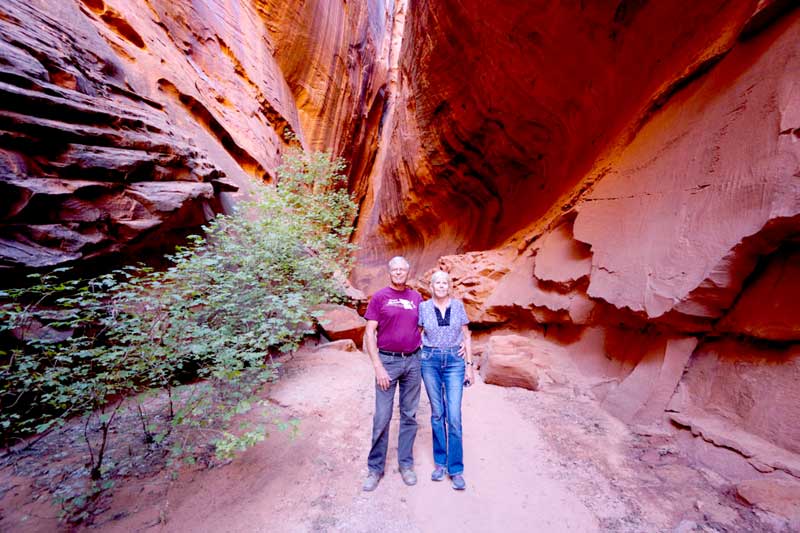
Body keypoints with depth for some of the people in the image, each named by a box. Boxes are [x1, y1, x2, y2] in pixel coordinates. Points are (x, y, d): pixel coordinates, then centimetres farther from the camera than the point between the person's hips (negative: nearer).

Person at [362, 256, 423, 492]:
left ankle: (406, 464, 34)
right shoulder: (379, 297, -4)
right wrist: (378, 367, -11)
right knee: (382, 417, 6)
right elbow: (369, 334, -6)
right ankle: (375, 468, 27)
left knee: (409, 415, 14)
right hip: (388, 361, -3)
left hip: (413, 361, 3)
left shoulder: (417, 297, 6)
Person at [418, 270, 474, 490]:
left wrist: (470, 365, 4)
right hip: (430, 361, 0)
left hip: (455, 362, 0)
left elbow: (466, 336, 6)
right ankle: (440, 462, 30)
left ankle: (456, 469, 17)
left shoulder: (458, 305, 2)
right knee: (437, 413, 11)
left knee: (454, 416, -1)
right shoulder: (423, 307, -1)